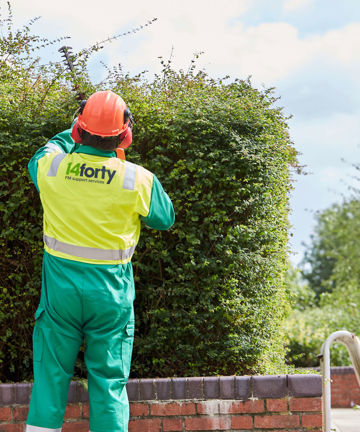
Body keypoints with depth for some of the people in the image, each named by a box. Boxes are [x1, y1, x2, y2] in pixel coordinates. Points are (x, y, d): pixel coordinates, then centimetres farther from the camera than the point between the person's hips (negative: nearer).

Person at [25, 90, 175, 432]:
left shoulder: (51, 167, -9)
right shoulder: (138, 180, -14)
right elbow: (165, 219, 6)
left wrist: (71, 135, 31)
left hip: (60, 285, 1)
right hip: (111, 291, -1)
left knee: (50, 376, 11)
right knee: (109, 380, 8)